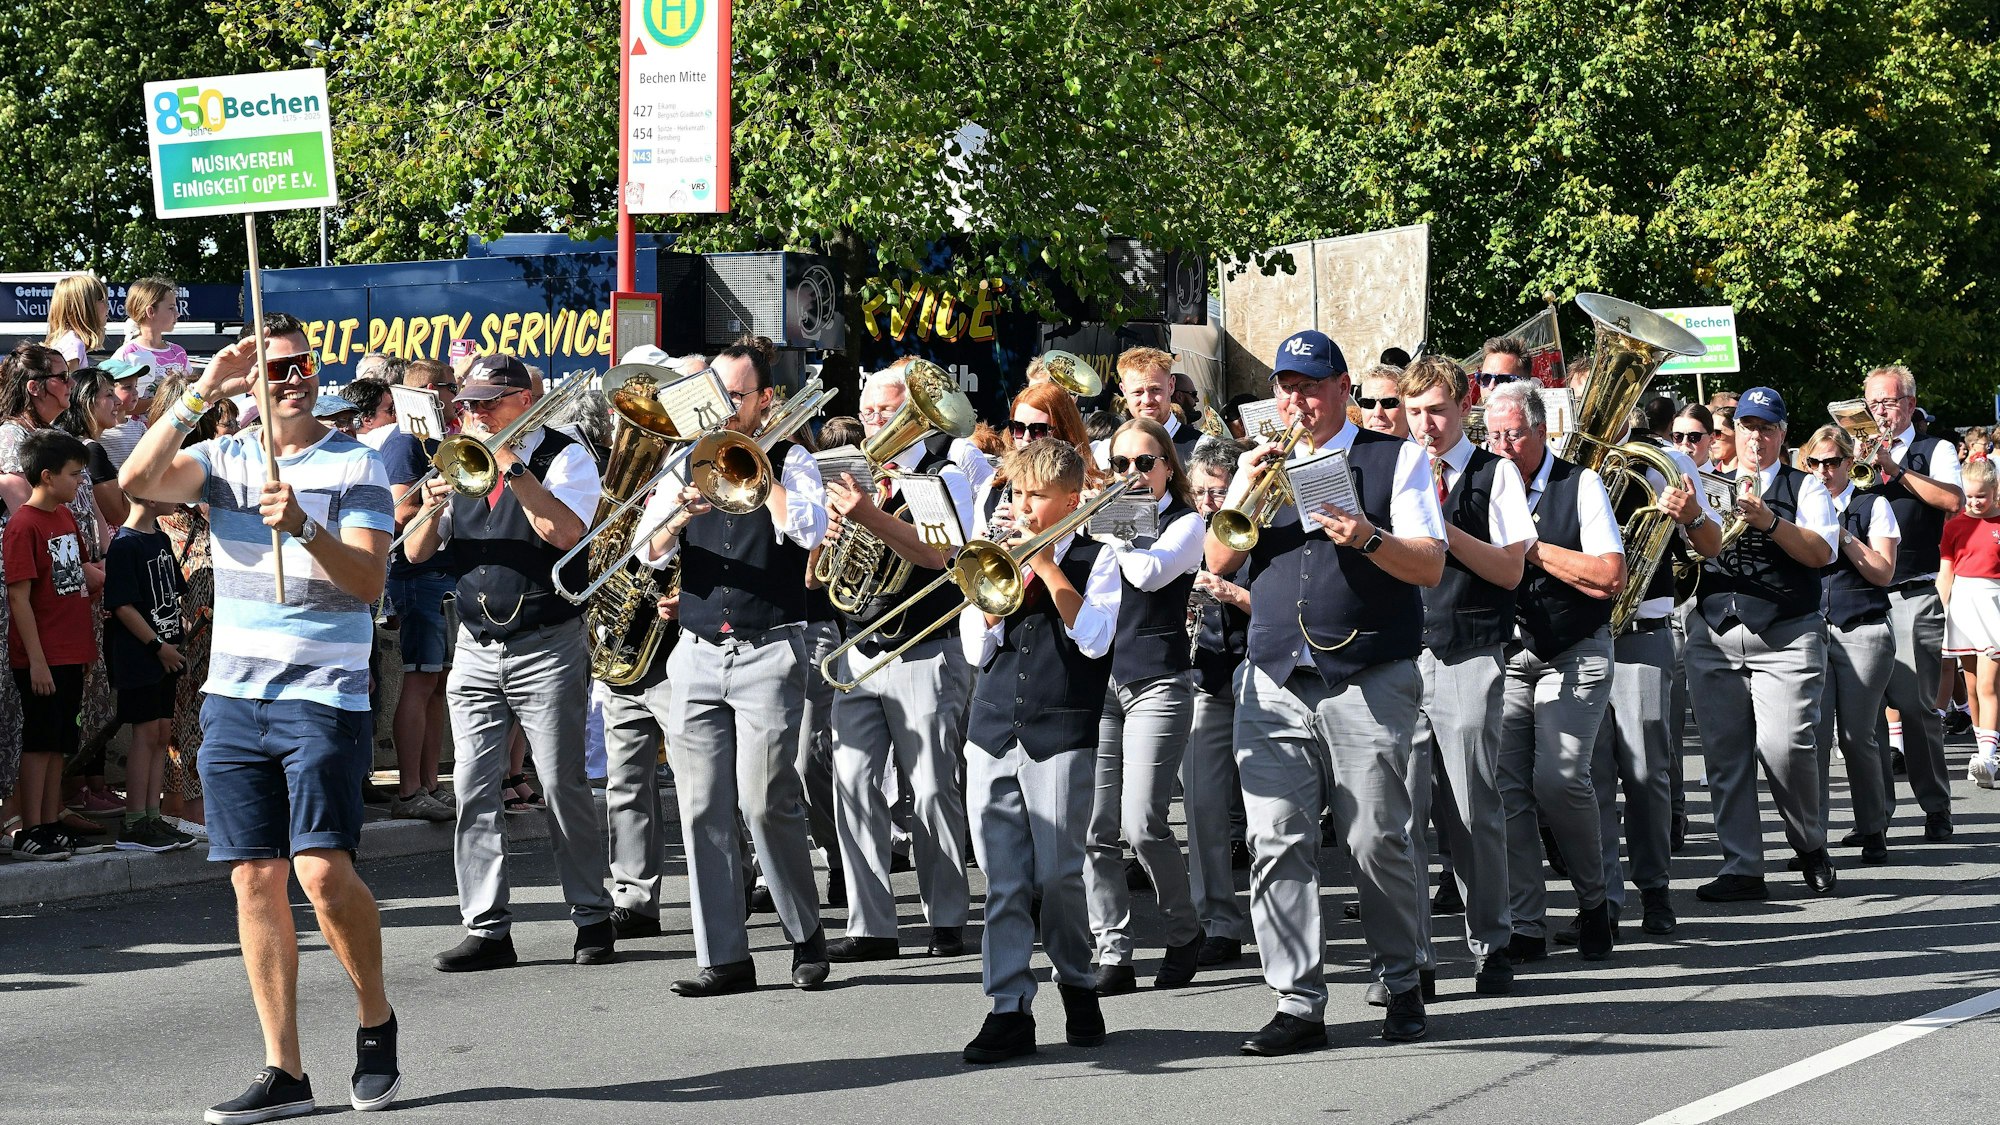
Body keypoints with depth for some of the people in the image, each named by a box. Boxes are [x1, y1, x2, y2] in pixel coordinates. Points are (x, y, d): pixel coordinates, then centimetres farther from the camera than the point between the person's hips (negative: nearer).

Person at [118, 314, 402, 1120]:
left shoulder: (355, 464, 0)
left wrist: (303, 527, -27)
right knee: (255, 878, 3)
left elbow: (368, 580, -12)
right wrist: (198, 396, -15)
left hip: (323, 698, -4)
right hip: (234, 698, 4)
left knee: (322, 867, -17)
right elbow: (138, 479, -9)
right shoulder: (224, 460, 10)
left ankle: (376, 1021, 7)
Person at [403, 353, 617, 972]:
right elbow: (416, 552, 9)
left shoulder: (565, 456, -2)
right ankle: (486, 928, 0)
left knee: (564, 786, -3)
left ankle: (593, 919, 7)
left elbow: (564, 532, -21)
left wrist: (511, 466, -19)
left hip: (547, 648, -5)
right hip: (475, 652, 5)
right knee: (474, 791, -2)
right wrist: (432, 509, -12)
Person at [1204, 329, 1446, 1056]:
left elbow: (1430, 566, -2)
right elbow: (1218, 561, 12)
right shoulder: (1265, 465, 19)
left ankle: (1403, 985, 13)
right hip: (1275, 681, 3)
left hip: (1369, 682, -3)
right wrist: (1245, 491, -2)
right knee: (1276, 842, -6)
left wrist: (1368, 538, -19)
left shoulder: (1395, 461, 7)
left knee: (1376, 842, -4)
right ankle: (1298, 1003, -4)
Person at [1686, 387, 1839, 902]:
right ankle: (1741, 868, 6)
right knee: (1724, 753, 1)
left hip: (1785, 637, -4)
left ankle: (1810, 845, 9)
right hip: (1713, 636, 4)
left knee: (1784, 747, -14)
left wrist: (1769, 521, -19)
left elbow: (1821, 551, -7)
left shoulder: (1805, 487, 8)